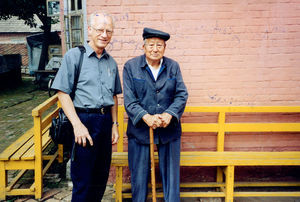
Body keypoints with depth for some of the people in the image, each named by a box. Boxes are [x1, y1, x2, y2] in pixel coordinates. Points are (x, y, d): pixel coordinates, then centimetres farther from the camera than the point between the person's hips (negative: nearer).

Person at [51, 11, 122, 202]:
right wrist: (77, 125, -16)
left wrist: (114, 124, 12)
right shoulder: (74, 55, -3)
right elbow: (63, 93, -8)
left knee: (101, 176, 14)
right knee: (83, 181, 2)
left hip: (105, 121, 5)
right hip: (83, 119, -5)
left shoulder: (111, 62, 13)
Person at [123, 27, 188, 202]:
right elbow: (129, 99, -8)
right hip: (140, 130, -1)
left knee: (171, 174, 12)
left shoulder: (173, 66, 5)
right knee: (139, 176, 10)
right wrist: (146, 117, -23)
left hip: (169, 130, 2)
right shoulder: (131, 66, -2)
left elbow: (182, 95, -1)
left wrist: (169, 114, -18)